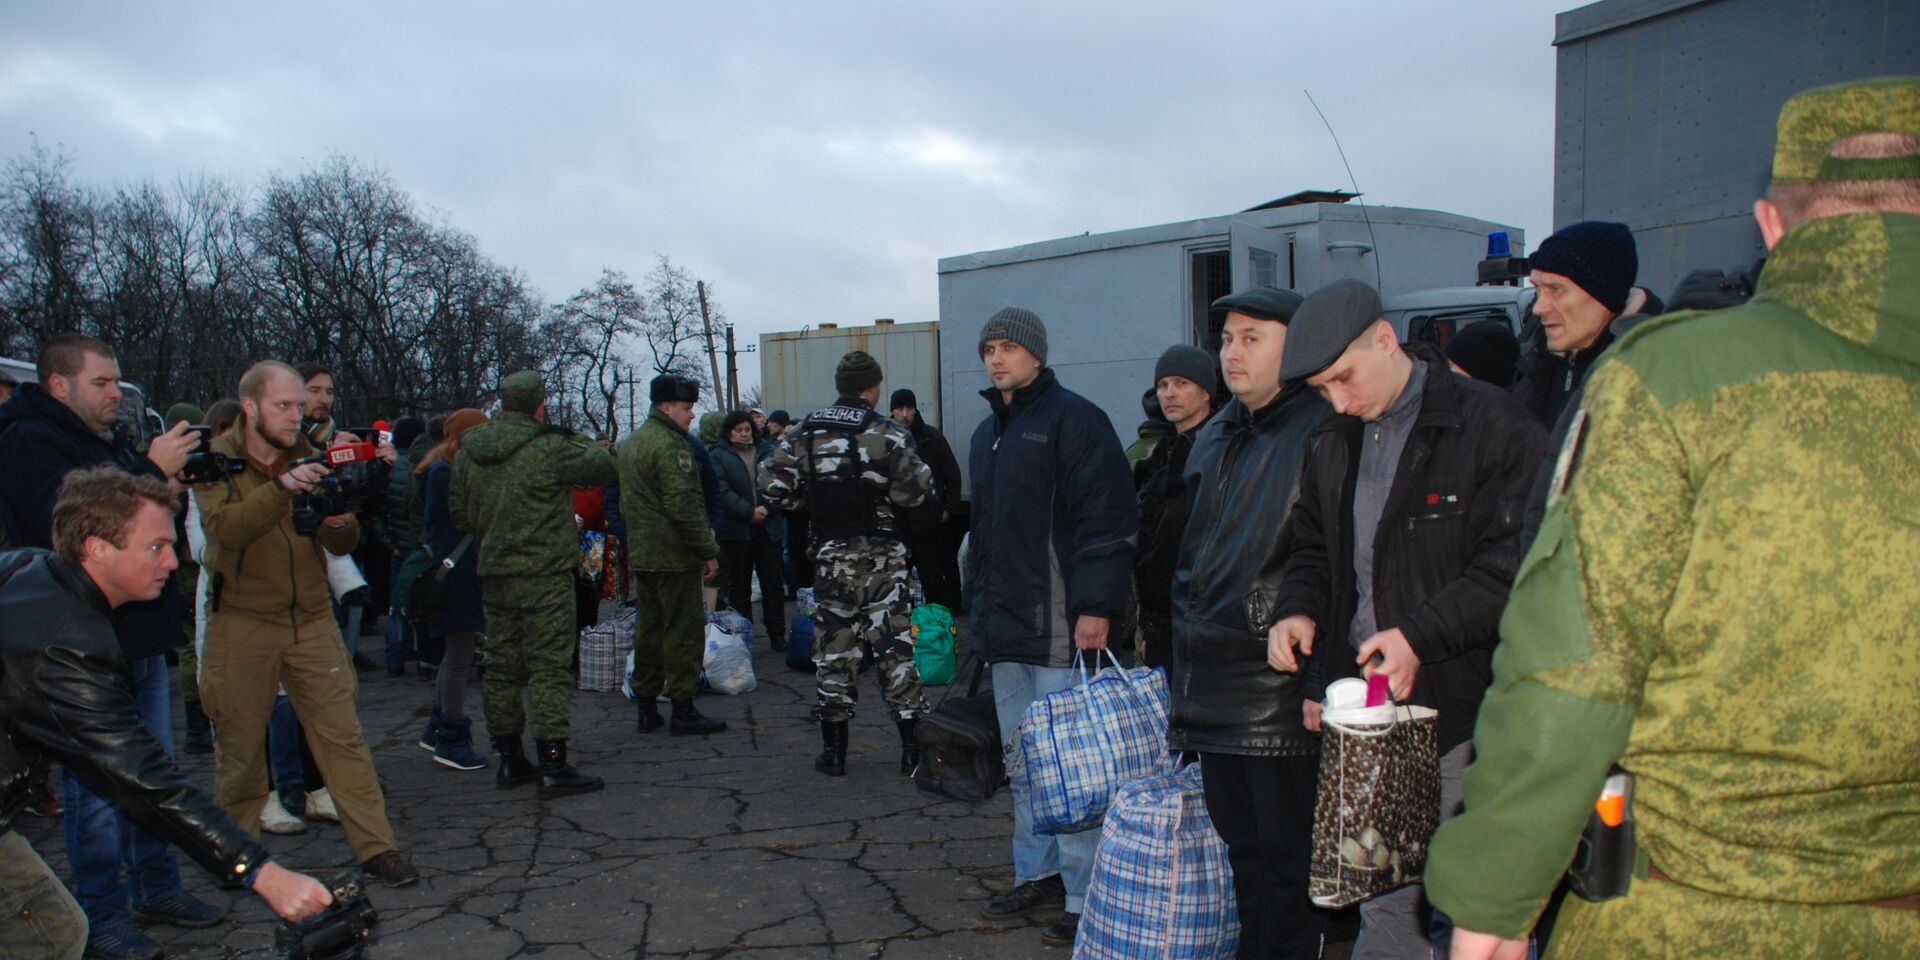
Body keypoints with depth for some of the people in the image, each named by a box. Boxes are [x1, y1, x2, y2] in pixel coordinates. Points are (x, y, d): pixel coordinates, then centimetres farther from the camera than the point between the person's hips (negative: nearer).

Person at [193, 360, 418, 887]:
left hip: (311, 617, 3)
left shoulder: (310, 458, 7)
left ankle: (377, 848, 3)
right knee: (241, 742, 8)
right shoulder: (217, 459, -3)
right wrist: (283, 488, -35)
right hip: (243, 621, -2)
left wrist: (340, 522, -20)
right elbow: (225, 527, -22)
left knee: (343, 734, 0)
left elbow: (342, 546, 3)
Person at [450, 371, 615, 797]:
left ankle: (510, 761, 22)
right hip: (544, 574, -6)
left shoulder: (467, 455, 6)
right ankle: (552, 766, -3)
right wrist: (582, 441, 10)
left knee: (502, 666, 13)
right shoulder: (550, 449, -15)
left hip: (493, 575, 7)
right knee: (549, 666, -3)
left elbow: (459, 513, 12)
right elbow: (603, 466, -7)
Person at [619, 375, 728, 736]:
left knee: (649, 629, 14)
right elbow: (685, 506, -21)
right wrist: (708, 551, -17)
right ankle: (682, 711, 0)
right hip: (674, 556, -9)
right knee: (684, 631, -3)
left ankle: (646, 708, 19)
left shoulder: (629, 442, 16)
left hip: (641, 554, 9)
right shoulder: (670, 445, -16)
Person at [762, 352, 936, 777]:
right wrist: (922, 474, 7)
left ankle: (833, 750, 14)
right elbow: (912, 492, -14)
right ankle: (912, 749, 3)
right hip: (881, 556, -2)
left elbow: (774, 489, 0)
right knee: (894, 646, 2)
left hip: (830, 555, 3)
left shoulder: (803, 435, 3)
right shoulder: (888, 434, -7)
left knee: (834, 647, 10)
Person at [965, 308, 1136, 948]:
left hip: (1059, 629, -8)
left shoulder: (1072, 418, -9)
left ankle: (1085, 896, 6)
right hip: (1005, 630, 9)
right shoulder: (988, 432, 18)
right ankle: (1037, 876, 29)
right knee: (1022, 763, 16)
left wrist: (1096, 606, -20)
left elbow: (1108, 518, -15)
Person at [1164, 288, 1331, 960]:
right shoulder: (1213, 438, 15)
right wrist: (1183, 663, 20)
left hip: (1278, 694, -8)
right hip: (1213, 690, 8)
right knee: (1243, 848, 18)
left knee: (1287, 860, 3)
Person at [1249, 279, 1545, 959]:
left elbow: (1513, 563, -12)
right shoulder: (1331, 444, 13)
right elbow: (1311, 549, 24)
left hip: (1460, 709, -6)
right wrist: (1297, 609, 3)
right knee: (1385, 903, 12)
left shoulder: (1492, 425, -8)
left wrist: (1421, 634, -20)